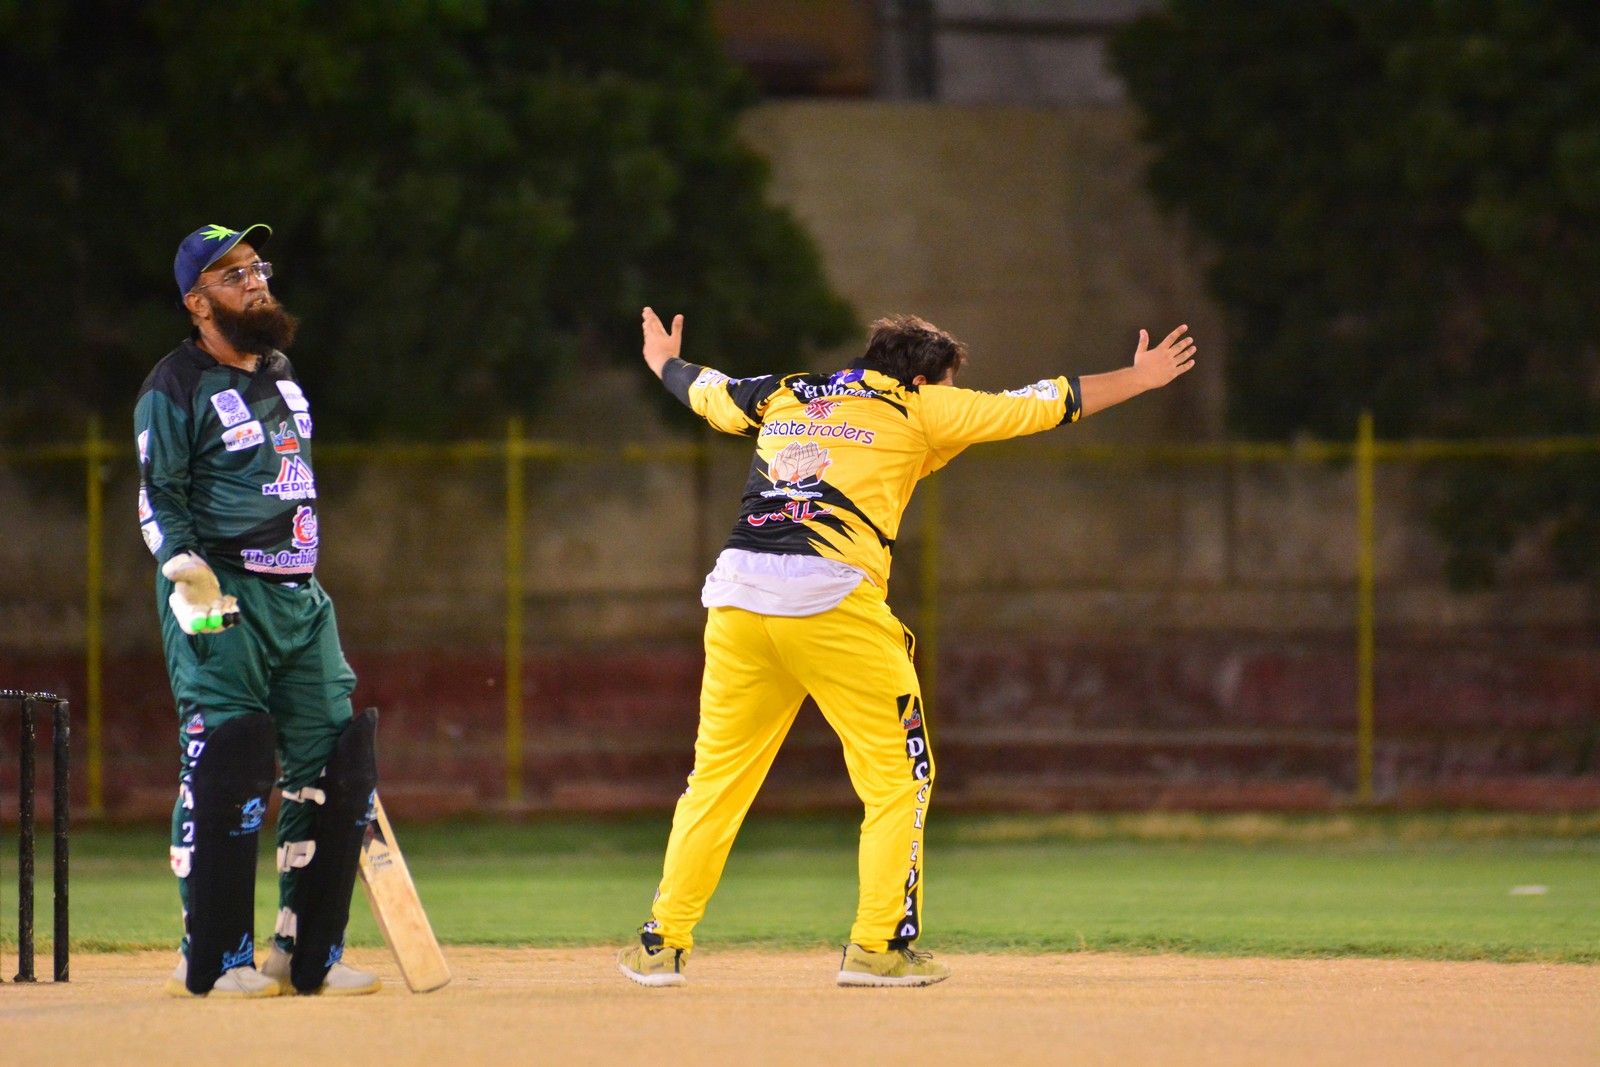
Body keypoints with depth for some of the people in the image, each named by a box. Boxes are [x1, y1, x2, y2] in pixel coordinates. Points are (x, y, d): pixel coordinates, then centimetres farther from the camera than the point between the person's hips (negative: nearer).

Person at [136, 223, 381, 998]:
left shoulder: (280, 374, 19)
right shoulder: (176, 388, -4)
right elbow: (159, 496, -9)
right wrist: (185, 570, -23)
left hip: (298, 596, 8)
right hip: (223, 595, -8)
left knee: (335, 761, 3)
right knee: (225, 767, -10)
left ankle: (307, 954, 10)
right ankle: (213, 959, -4)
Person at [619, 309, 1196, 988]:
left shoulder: (781, 396, 24)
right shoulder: (917, 410, 11)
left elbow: (704, 391, 43)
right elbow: (1043, 404, 16)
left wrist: (666, 363, 65)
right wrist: (1138, 378, 27)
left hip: (736, 595, 5)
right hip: (832, 600, -5)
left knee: (717, 777, 12)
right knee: (898, 774, 6)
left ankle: (662, 945, 10)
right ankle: (876, 946, 1)